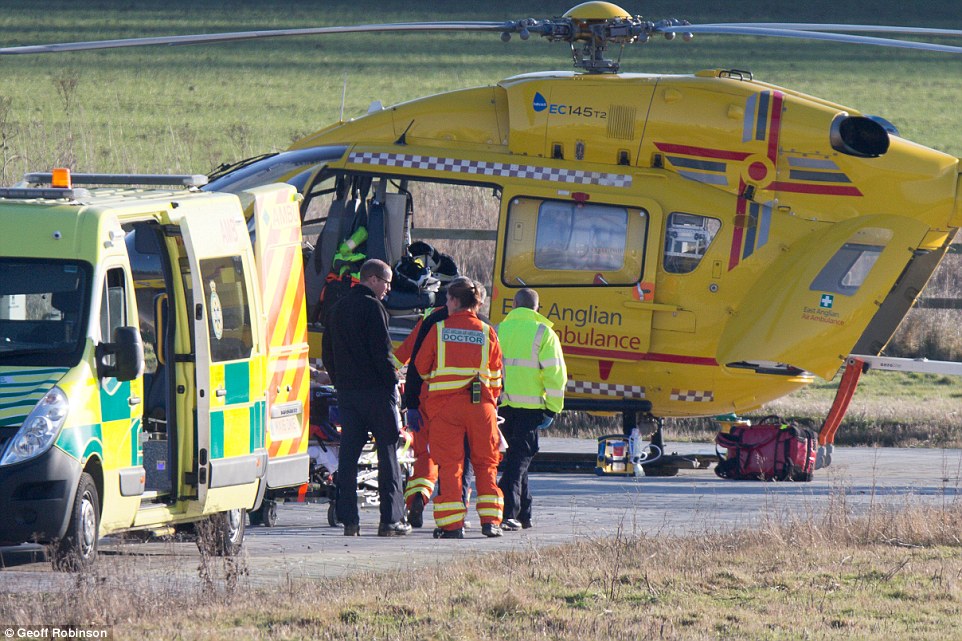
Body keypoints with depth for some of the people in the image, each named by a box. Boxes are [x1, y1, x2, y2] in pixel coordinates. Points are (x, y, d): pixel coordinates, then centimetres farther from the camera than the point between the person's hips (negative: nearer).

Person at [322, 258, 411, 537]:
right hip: (375, 390, -7)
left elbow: (327, 352, 18)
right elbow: (382, 352, -15)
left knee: (348, 454, 6)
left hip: (346, 389, 7)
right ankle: (390, 520, -2)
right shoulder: (372, 307, -10)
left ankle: (349, 520, 2)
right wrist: (393, 383, -8)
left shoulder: (339, 308, 14)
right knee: (387, 453, -1)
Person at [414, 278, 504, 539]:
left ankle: (451, 524, -3)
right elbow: (495, 375, 11)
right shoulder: (486, 332, 5)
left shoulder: (439, 329, 1)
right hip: (481, 403, 2)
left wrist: (433, 381, 31)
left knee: (450, 462, 2)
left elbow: (421, 366, 10)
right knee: (485, 462, 11)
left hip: (446, 402, -1)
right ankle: (490, 520, 7)